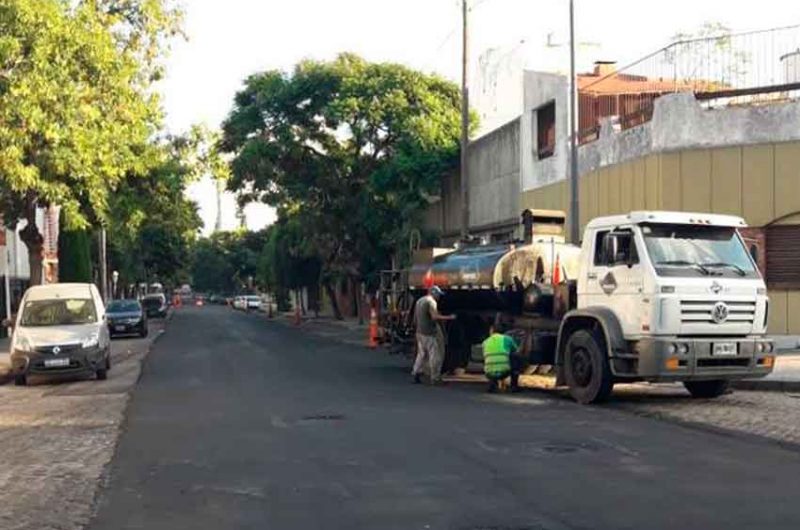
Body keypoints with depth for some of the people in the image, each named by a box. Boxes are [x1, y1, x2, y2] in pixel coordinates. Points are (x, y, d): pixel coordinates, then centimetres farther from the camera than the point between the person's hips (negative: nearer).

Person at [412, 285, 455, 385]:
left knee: (421, 354, 15)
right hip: (430, 333, -9)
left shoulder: (419, 301, 16)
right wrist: (449, 317, -17)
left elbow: (415, 319, 21)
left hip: (420, 332, 9)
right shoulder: (431, 302, -12)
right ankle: (435, 378, -1)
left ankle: (416, 372, 6)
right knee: (435, 355, -3)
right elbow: (434, 317, -22)